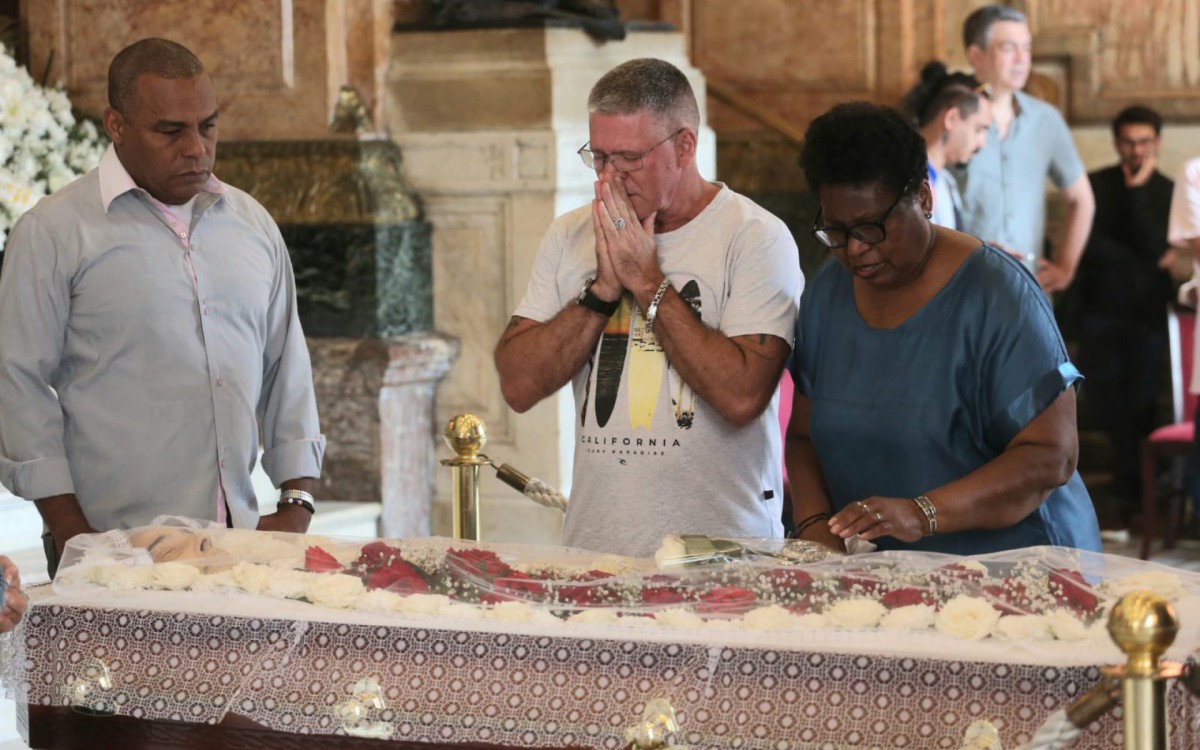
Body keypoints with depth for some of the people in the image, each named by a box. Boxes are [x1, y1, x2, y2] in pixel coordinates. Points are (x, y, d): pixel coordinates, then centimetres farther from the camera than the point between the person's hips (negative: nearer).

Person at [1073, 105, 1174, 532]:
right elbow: (1087, 244, -6)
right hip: (1100, 307, 1)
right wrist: (1149, 264, -6)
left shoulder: (1168, 193, 4)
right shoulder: (1095, 185, 5)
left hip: (1147, 310, -1)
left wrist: (1138, 191, -13)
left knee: (1140, 405, -4)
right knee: (1102, 401, -4)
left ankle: (1131, 500, 8)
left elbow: (1154, 247, -11)